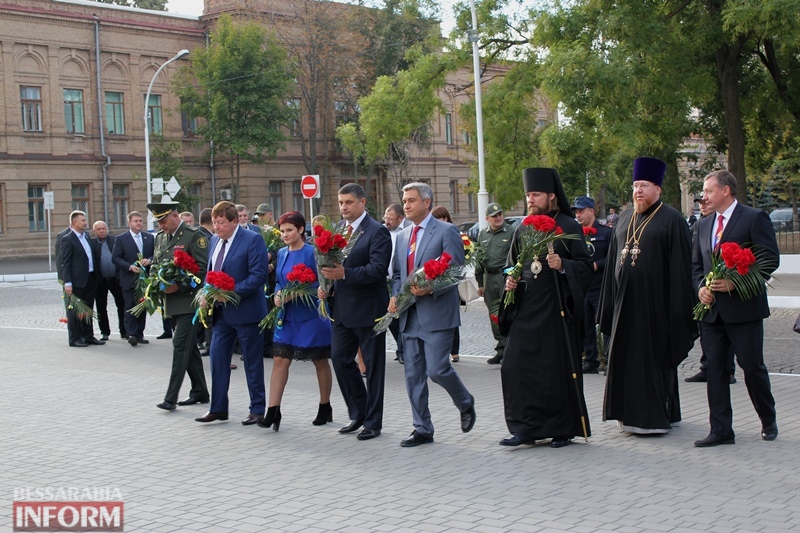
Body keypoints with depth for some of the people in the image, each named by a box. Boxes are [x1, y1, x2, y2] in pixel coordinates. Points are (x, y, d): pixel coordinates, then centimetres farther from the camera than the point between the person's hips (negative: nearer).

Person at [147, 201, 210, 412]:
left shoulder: (194, 236, -10)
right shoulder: (160, 237, 13)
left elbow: (204, 268, -14)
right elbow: (155, 264, 22)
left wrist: (180, 286, -19)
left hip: (189, 301, -8)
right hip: (172, 301, 8)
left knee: (181, 346, -9)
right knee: (188, 347, 13)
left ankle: (171, 397, -8)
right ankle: (200, 392, 22)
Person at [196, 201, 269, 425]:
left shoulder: (253, 240, -12)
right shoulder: (214, 240, 10)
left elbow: (259, 276, -18)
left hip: (246, 311, -7)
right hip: (221, 312, 7)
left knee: (252, 363, 4)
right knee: (217, 359, 6)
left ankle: (257, 409, 14)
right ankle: (218, 408, 15)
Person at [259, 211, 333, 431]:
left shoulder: (312, 253, -11)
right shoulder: (282, 253, 8)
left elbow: (320, 284, -13)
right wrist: (278, 294, -7)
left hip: (311, 315, -5)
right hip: (287, 315, 5)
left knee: (320, 362, 9)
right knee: (279, 361, -3)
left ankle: (325, 408, 23)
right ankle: (273, 411, -2)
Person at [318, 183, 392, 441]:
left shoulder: (377, 231, -11)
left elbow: (378, 269, -20)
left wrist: (345, 273, -28)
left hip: (368, 308, -7)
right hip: (342, 309, 7)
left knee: (373, 366, 4)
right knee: (340, 359, 7)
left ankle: (373, 422, 14)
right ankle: (359, 413, 23)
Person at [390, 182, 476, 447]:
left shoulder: (447, 231, -5)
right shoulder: (402, 236, 16)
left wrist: (430, 289, -22)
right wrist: (395, 295, 3)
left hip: (436, 313, -6)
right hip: (410, 316, 7)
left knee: (437, 369, -10)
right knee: (413, 374, 6)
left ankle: (465, 404, 19)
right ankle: (422, 429, 15)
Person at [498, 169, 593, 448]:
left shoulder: (568, 227, -2)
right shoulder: (522, 229, 13)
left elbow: (586, 266, -5)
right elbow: (512, 265, 21)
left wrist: (562, 265, -22)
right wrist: (510, 280, 1)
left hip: (557, 309, -5)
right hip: (526, 309, 5)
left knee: (559, 369, 1)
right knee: (516, 367, -2)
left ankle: (563, 428, 14)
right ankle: (525, 428, 5)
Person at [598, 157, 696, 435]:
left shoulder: (671, 220, -5)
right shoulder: (625, 219, 13)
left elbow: (680, 267, -8)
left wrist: (677, 308, -13)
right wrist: (609, 303, 10)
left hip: (654, 302, -6)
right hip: (626, 301, 6)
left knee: (654, 357, 0)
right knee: (626, 357, 8)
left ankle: (655, 416, 9)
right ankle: (631, 413, 19)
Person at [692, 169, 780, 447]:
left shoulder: (754, 218, -5)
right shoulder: (704, 225, 15)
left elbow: (770, 259, -11)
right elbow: (696, 264, 20)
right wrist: (701, 287, -1)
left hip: (743, 307, -6)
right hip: (712, 309, 6)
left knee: (752, 365, 2)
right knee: (715, 369, 4)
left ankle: (768, 421, 24)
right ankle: (721, 431, 9)